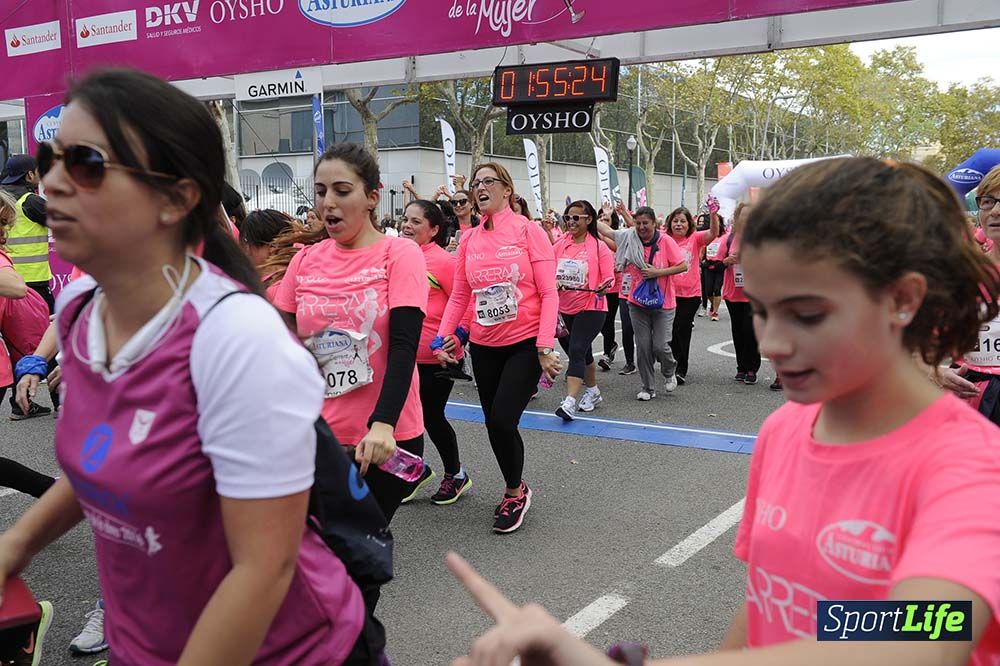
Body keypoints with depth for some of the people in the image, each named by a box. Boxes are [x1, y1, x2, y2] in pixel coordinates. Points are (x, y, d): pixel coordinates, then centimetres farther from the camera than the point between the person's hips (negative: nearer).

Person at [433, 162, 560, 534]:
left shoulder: (527, 230, -6)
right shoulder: (469, 240, 6)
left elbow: (548, 294, -9)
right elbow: (459, 296, 8)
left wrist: (545, 348, -17)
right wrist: (443, 337, -6)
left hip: (525, 343, -5)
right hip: (484, 346, 5)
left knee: (502, 421, -13)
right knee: (494, 424, 10)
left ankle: (515, 492, 13)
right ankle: (515, 490, 34)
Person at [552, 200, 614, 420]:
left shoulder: (599, 247, -7)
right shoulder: (560, 243, 4)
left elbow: (608, 277, -6)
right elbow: (550, 271, 4)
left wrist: (604, 286, -28)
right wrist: (554, 283, -18)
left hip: (590, 307, -5)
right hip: (564, 308, 5)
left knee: (576, 351, -17)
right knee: (582, 352, 19)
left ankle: (569, 402, -21)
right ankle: (593, 391, 37)